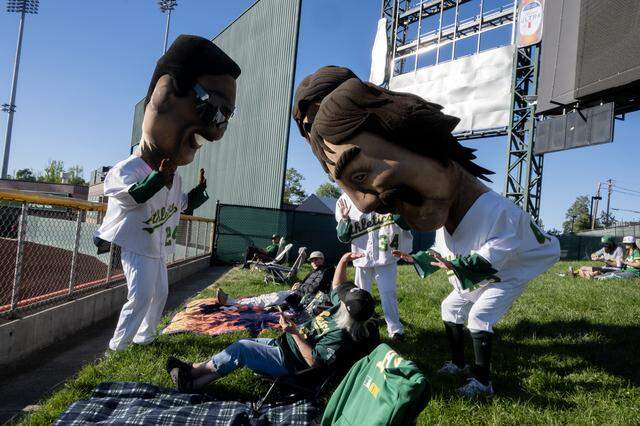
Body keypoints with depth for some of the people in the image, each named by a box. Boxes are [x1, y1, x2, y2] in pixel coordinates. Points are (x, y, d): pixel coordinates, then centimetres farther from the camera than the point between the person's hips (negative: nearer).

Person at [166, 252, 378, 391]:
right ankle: (192, 383, 4)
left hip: (288, 362, -10)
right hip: (283, 343, 10)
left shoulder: (342, 336, -27)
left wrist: (294, 332, -28)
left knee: (240, 348, -17)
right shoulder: (340, 308, -2)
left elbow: (313, 360, -29)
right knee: (245, 345, 4)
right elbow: (337, 286, 11)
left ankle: (193, 370, 1)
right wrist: (343, 261, -2)